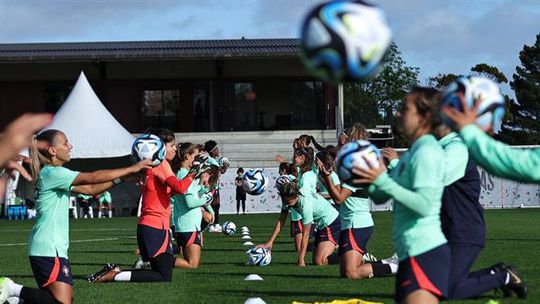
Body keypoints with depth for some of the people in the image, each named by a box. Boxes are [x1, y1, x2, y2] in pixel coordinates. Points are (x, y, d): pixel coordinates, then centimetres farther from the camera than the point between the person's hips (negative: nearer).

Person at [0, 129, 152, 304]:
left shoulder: (56, 175, 19)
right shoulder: (52, 173, -11)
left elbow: (89, 189, 20)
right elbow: (92, 178, -16)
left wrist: (119, 179, 10)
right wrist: (131, 169, -11)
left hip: (54, 248, 10)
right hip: (48, 250, -10)